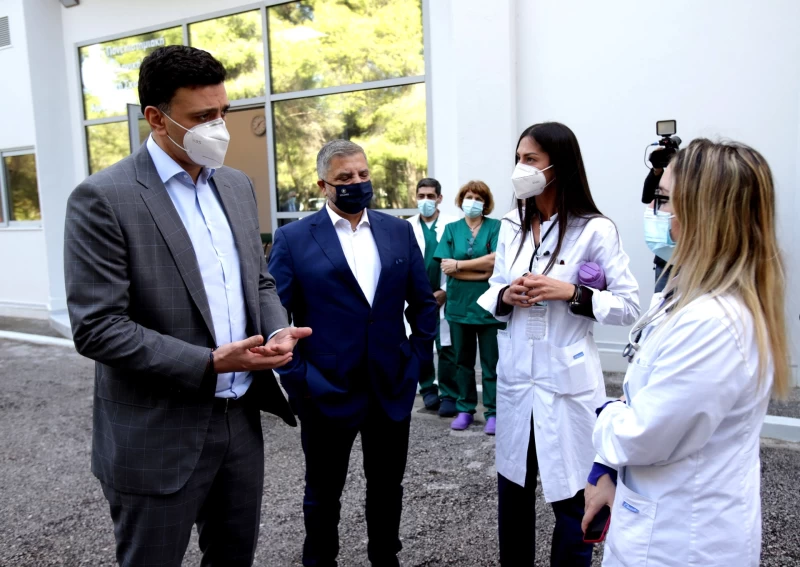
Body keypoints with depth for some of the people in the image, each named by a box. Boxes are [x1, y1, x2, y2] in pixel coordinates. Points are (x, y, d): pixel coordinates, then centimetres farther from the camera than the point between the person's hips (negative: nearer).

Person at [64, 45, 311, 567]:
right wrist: (209, 364, -21)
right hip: (158, 439, -6)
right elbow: (97, 327, -17)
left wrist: (277, 332, -7)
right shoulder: (103, 199, -14)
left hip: (242, 420, 6)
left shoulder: (237, 185, 7)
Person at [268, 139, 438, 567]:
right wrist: (296, 376, -10)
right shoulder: (293, 238, -5)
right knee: (323, 492, 15)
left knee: (387, 486, 19)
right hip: (327, 390, -3)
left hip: (393, 386, 3)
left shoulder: (398, 231, 5)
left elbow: (423, 302, 10)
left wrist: (418, 357, 4)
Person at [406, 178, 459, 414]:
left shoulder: (452, 224, -2)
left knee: (446, 348, -1)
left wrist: (444, 291, -7)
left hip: (444, 296, -2)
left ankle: (449, 396, 9)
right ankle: (428, 390, 25)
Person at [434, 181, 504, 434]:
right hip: (459, 305, 3)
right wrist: (482, 271, -12)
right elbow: (446, 267, -5)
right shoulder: (451, 229, 7)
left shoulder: (496, 227, 1)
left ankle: (493, 412, 11)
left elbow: (496, 260, -14)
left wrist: (459, 264, -9)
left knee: (491, 362, 1)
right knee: (463, 360, 11)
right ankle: (465, 409, 22)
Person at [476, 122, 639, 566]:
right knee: (512, 489, 17)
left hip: (567, 383, -5)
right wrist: (506, 295, -10)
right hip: (515, 379, 5)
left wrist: (571, 293, -22)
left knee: (570, 497, 8)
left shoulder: (595, 230, -10)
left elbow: (629, 305, -9)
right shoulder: (511, 227, 6)